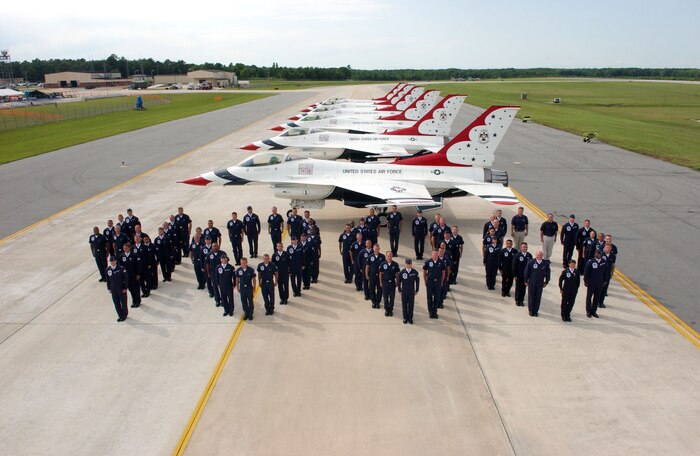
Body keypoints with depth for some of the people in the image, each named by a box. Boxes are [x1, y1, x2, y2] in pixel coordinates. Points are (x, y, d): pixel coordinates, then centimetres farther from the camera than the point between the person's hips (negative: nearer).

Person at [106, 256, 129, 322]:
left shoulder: (121, 268, -16)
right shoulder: (108, 269, -3)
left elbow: (126, 278, -11)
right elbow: (108, 279, 7)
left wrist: (125, 288, -10)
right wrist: (109, 288, 8)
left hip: (121, 289, -4)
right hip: (113, 290, 4)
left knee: (123, 302, 11)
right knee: (116, 303, 11)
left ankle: (124, 315, 29)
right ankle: (120, 316, 27)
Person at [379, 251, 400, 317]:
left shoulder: (395, 264, -6)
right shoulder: (383, 264, -7)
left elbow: (397, 274, 3)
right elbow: (380, 273, 2)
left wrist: (397, 282, 3)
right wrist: (380, 282, 3)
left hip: (392, 282, 0)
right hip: (385, 282, 0)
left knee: (392, 297, 8)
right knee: (385, 297, 8)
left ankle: (391, 310, 23)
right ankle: (386, 310, 23)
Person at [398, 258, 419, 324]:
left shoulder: (415, 272, -6)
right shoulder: (402, 272, -7)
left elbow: (417, 281, 3)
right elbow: (399, 282, 1)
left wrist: (416, 290, 4)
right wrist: (399, 291, 3)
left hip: (412, 291, 0)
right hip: (404, 291, 0)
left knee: (411, 305, 6)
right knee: (404, 305, 6)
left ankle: (410, 318, 18)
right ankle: (405, 318, 19)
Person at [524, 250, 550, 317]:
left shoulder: (546, 263, -7)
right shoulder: (531, 262, -12)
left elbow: (548, 273, 3)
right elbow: (526, 272, -4)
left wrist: (546, 282, 4)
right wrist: (526, 281, -1)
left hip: (540, 284, 1)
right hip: (531, 283, -1)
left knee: (538, 297, 8)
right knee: (531, 297, 9)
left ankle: (536, 311, 21)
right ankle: (531, 310, 23)